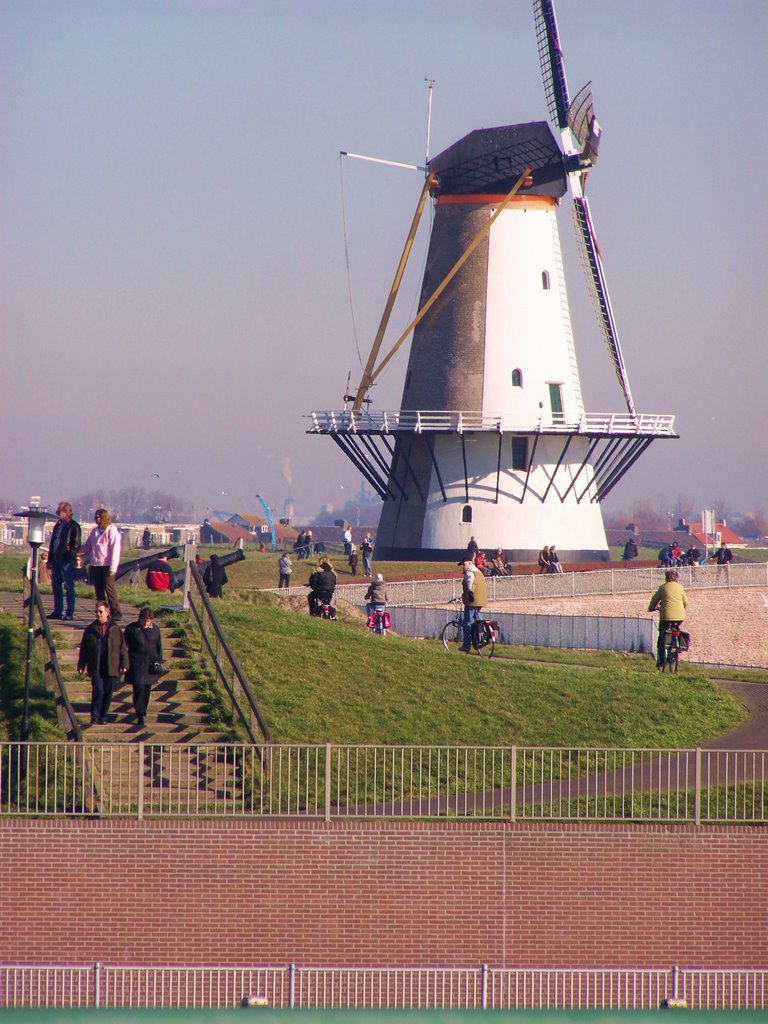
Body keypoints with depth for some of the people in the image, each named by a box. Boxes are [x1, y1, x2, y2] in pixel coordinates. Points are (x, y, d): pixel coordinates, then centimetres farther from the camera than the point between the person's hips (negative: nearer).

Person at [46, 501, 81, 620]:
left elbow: (76, 544, -9)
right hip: (56, 559, 8)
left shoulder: (73, 526, -5)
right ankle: (57, 611, 15)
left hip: (67, 560, -8)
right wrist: (50, 560, 18)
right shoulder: (58, 525, 18)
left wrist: (70, 555, -18)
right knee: (56, 586, 9)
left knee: (68, 587, -4)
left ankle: (70, 613, -2)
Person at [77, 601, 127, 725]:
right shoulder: (90, 630, 7)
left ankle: (103, 717, 16)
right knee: (98, 690, -14)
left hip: (111, 668, 1)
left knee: (108, 693, 3)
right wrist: (81, 666, 7)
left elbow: (123, 648, 7)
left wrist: (124, 664, -1)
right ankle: (94, 717, -7)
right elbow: (83, 649, 11)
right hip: (95, 668, -1)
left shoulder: (115, 629, 6)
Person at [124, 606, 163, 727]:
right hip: (137, 665, -4)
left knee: (147, 690, 8)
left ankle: (142, 712, 19)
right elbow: (125, 646, 3)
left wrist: (159, 661, 8)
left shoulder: (155, 629, 6)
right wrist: (126, 663, 0)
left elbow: (159, 646, 15)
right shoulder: (131, 629, -4)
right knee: (139, 688, -12)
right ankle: (140, 715, -11)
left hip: (150, 665, 4)